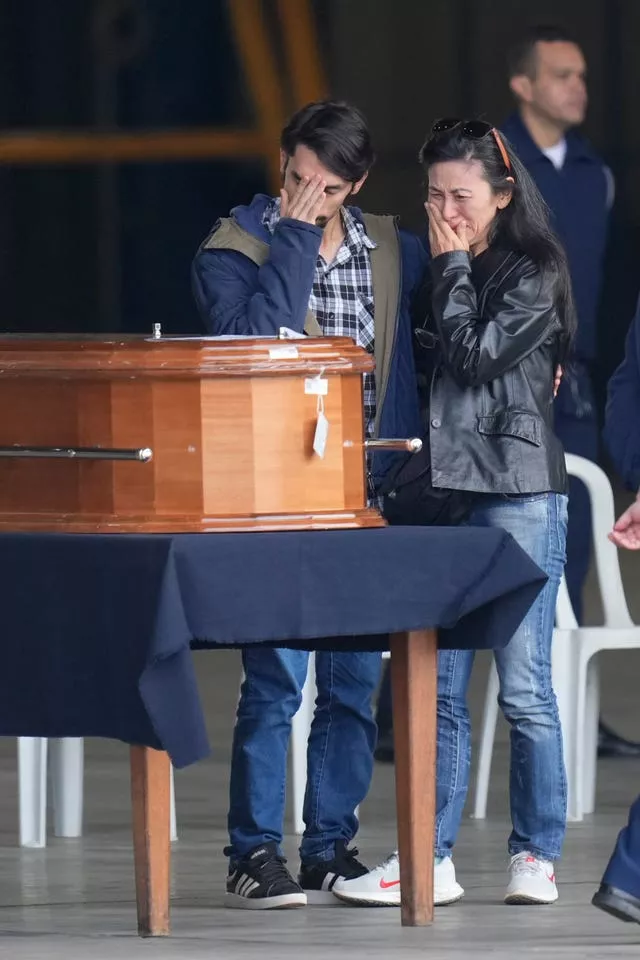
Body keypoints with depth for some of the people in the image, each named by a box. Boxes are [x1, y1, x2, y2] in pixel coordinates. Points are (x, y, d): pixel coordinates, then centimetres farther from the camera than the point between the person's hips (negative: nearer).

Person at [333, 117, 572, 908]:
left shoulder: (534, 275, -3)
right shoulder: (437, 274, 15)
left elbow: (473, 354, -13)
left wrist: (453, 267, -5)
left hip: (520, 493, -6)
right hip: (442, 493, 6)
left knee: (523, 687, -4)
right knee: (436, 687, 3)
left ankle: (536, 856, 3)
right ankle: (431, 857, 5)